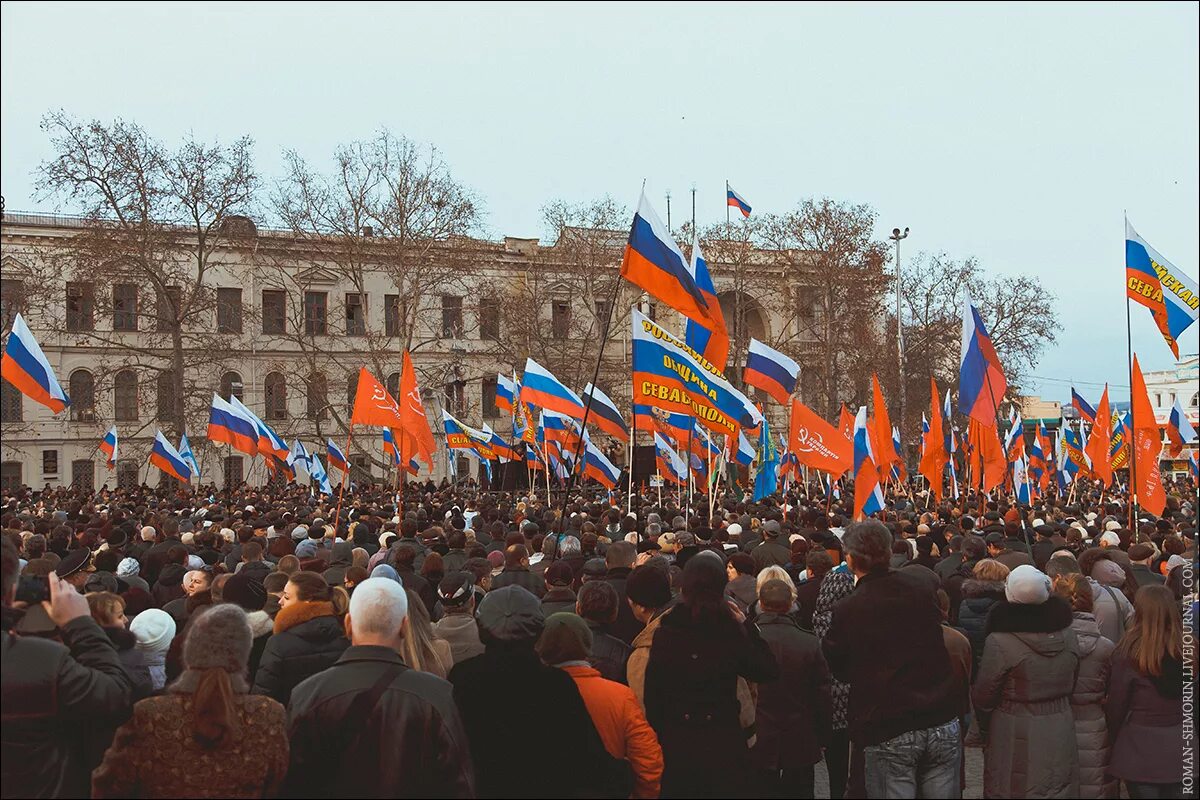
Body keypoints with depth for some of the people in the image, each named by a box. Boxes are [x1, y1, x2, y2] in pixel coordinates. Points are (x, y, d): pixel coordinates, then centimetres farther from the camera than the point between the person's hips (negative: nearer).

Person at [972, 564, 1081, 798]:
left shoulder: (999, 641, -20)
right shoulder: (1067, 634, -4)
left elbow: (983, 697, -10)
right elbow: (1071, 684, 9)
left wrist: (985, 728, 9)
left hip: (1016, 738, -4)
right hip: (1060, 734, 5)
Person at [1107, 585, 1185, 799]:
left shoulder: (1129, 651, -15)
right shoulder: (1187, 648, -5)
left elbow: (1116, 703, -8)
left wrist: (1114, 738, 7)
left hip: (1140, 747, -4)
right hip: (1179, 747, 4)